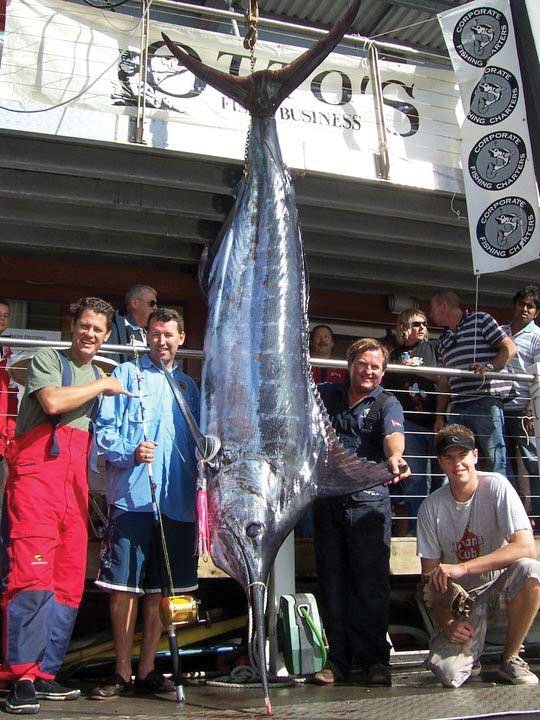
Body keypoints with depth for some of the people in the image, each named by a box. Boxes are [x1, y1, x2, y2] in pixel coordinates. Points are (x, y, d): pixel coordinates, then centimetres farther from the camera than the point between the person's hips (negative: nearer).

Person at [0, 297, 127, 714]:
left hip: (75, 484, 6)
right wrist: (102, 386, 0)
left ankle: (45, 673, 10)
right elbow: (53, 402, -12)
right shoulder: (48, 359, 8)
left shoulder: (100, 379, 27)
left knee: (69, 583, 2)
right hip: (37, 474, -6)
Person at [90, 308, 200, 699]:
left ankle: (147, 668, 20)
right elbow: (103, 430, -2)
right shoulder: (127, 374, 6)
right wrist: (131, 453, -19)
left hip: (177, 500, 4)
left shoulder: (189, 385, 19)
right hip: (132, 496, -4)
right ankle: (122, 671, 12)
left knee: (160, 588, 9)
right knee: (124, 587, -1)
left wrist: (201, 484, 9)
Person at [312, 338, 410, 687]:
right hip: (327, 500, 3)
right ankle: (339, 658, 16)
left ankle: (375, 658, 10)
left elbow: (393, 436, -18)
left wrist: (394, 457, -39)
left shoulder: (387, 403, 3)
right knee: (332, 582, 7)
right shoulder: (327, 394, 14)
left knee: (372, 582, -3)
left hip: (369, 502, -3)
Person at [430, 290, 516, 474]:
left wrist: (489, 367, -18)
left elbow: (509, 348, -1)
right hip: (458, 408, 6)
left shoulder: (481, 320, 6)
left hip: (486, 401, -6)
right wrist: (439, 416, 15)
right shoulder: (443, 341, 24)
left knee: (493, 460, -9)